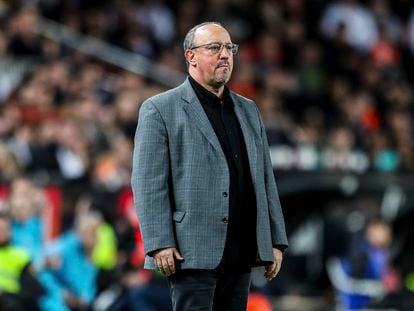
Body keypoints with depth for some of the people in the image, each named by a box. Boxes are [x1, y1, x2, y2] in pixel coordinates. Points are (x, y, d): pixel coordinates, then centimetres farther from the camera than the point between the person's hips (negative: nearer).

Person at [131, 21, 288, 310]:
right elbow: (148, 184, -6)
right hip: (193, 253, -6)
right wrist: (159, 244, -15)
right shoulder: (160, 110, 0)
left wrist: (276, 240, 11)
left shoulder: (248, 110, 19)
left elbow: (265, 178, 18)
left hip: (242, 253, 6)